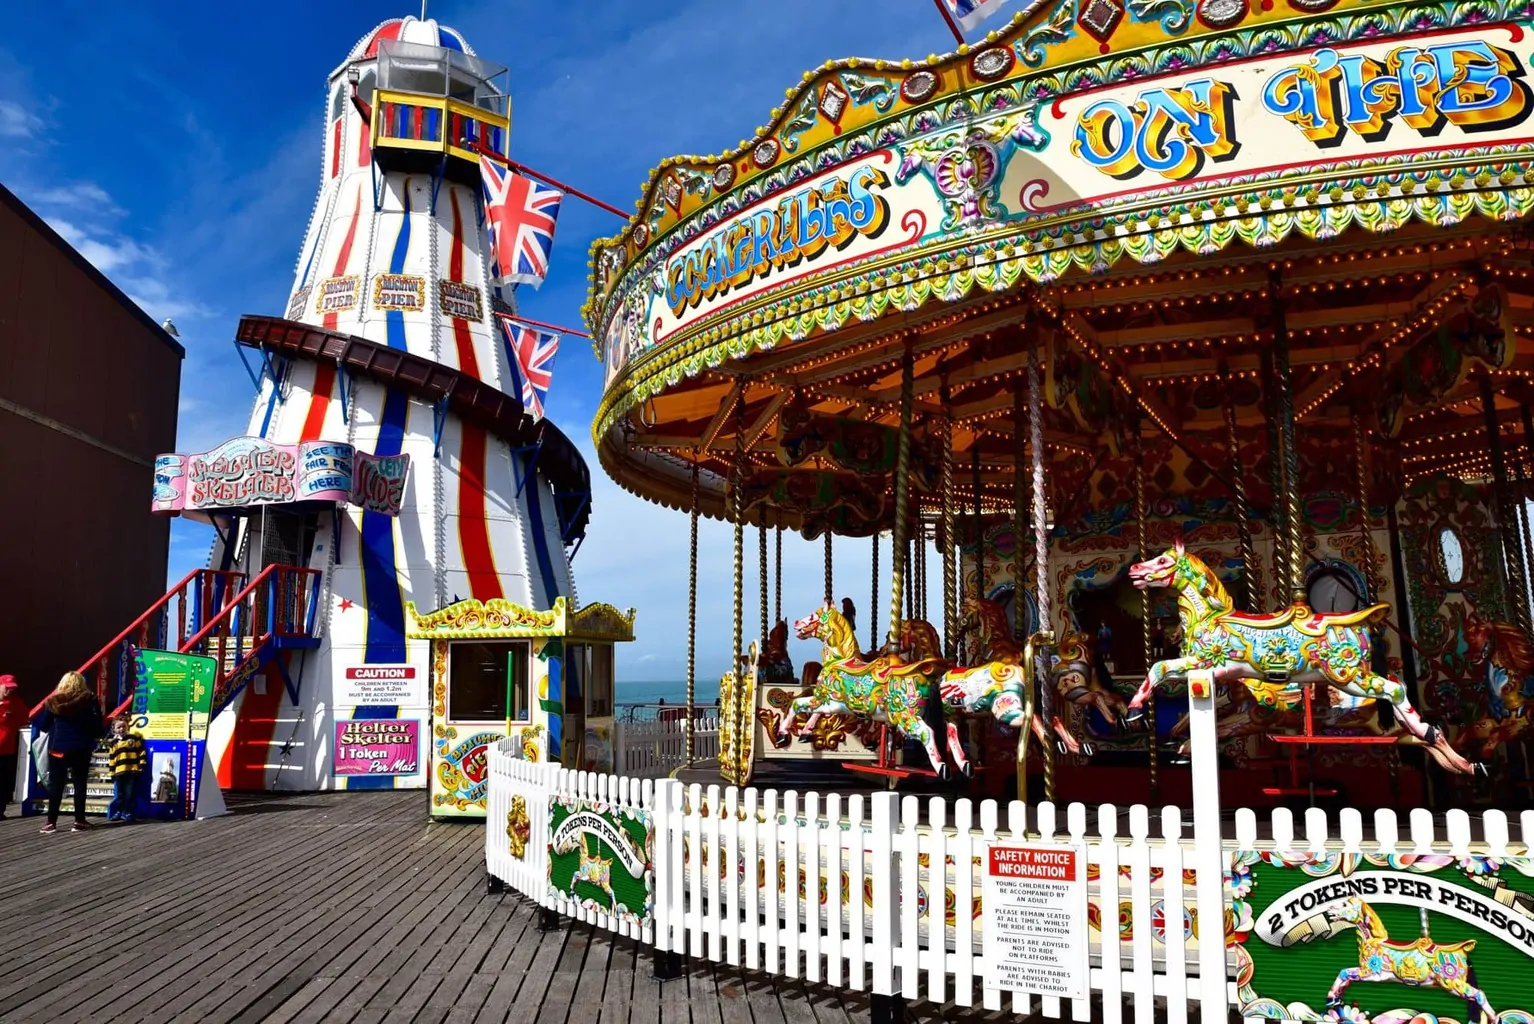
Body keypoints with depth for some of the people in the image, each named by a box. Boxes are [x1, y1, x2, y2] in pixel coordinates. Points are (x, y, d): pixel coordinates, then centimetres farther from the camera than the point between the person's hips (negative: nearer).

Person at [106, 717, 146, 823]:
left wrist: (142, 765, -4)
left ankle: (127, 813, 8)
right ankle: (116, 812, 14)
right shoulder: (114, 743, 11)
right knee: (119, 795, 5)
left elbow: (141, 752, 3)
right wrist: (112, 773, 8)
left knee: (130, 794, 0)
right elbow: (112, 760, 12)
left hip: (133, 771, -2)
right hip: (119, 772, 2)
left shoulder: (134, 738, 4)